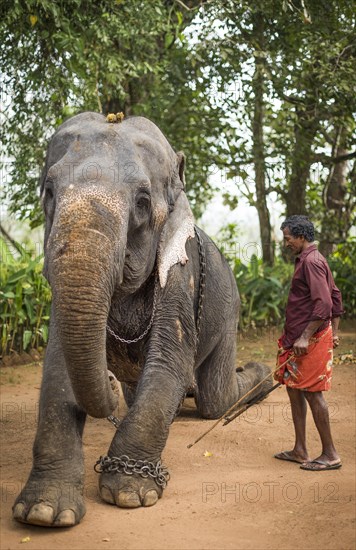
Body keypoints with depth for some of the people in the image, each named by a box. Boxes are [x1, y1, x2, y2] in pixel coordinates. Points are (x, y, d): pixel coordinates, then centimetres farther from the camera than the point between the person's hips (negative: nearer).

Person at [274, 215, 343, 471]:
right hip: (299, 337, 10)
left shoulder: (311, 262, -16)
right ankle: (300, 451, 20)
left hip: (311, 339, -10)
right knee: (294, 389, 13)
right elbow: (336, 296, 19)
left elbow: (324, 303, -24)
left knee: (312, 392, -4)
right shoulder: (310, 259, 15)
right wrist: (334, 332, 20)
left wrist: (305, 337, -24)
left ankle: (330, 454, 5)